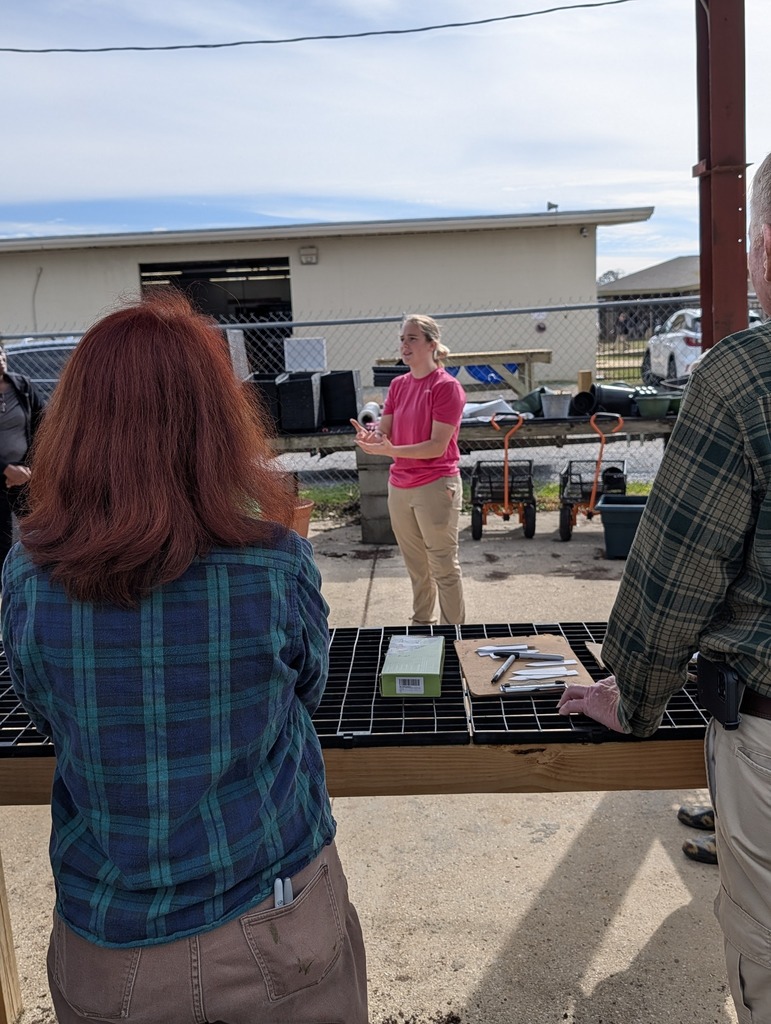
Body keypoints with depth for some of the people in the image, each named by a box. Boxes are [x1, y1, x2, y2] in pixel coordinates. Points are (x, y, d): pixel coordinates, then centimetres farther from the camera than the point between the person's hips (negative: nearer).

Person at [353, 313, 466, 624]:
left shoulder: (446, 386, -13)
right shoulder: (398, 385, 9)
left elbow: (437, 446, -18)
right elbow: (384, 432, 5)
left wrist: (391, 450, -29)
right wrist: (370, 438, -19)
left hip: (435, 486, -7)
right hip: (399, 486, 7)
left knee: (443, 567, 3)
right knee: (416, 567, 18)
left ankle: (452, 630, 15)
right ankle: (420, 624, 32)